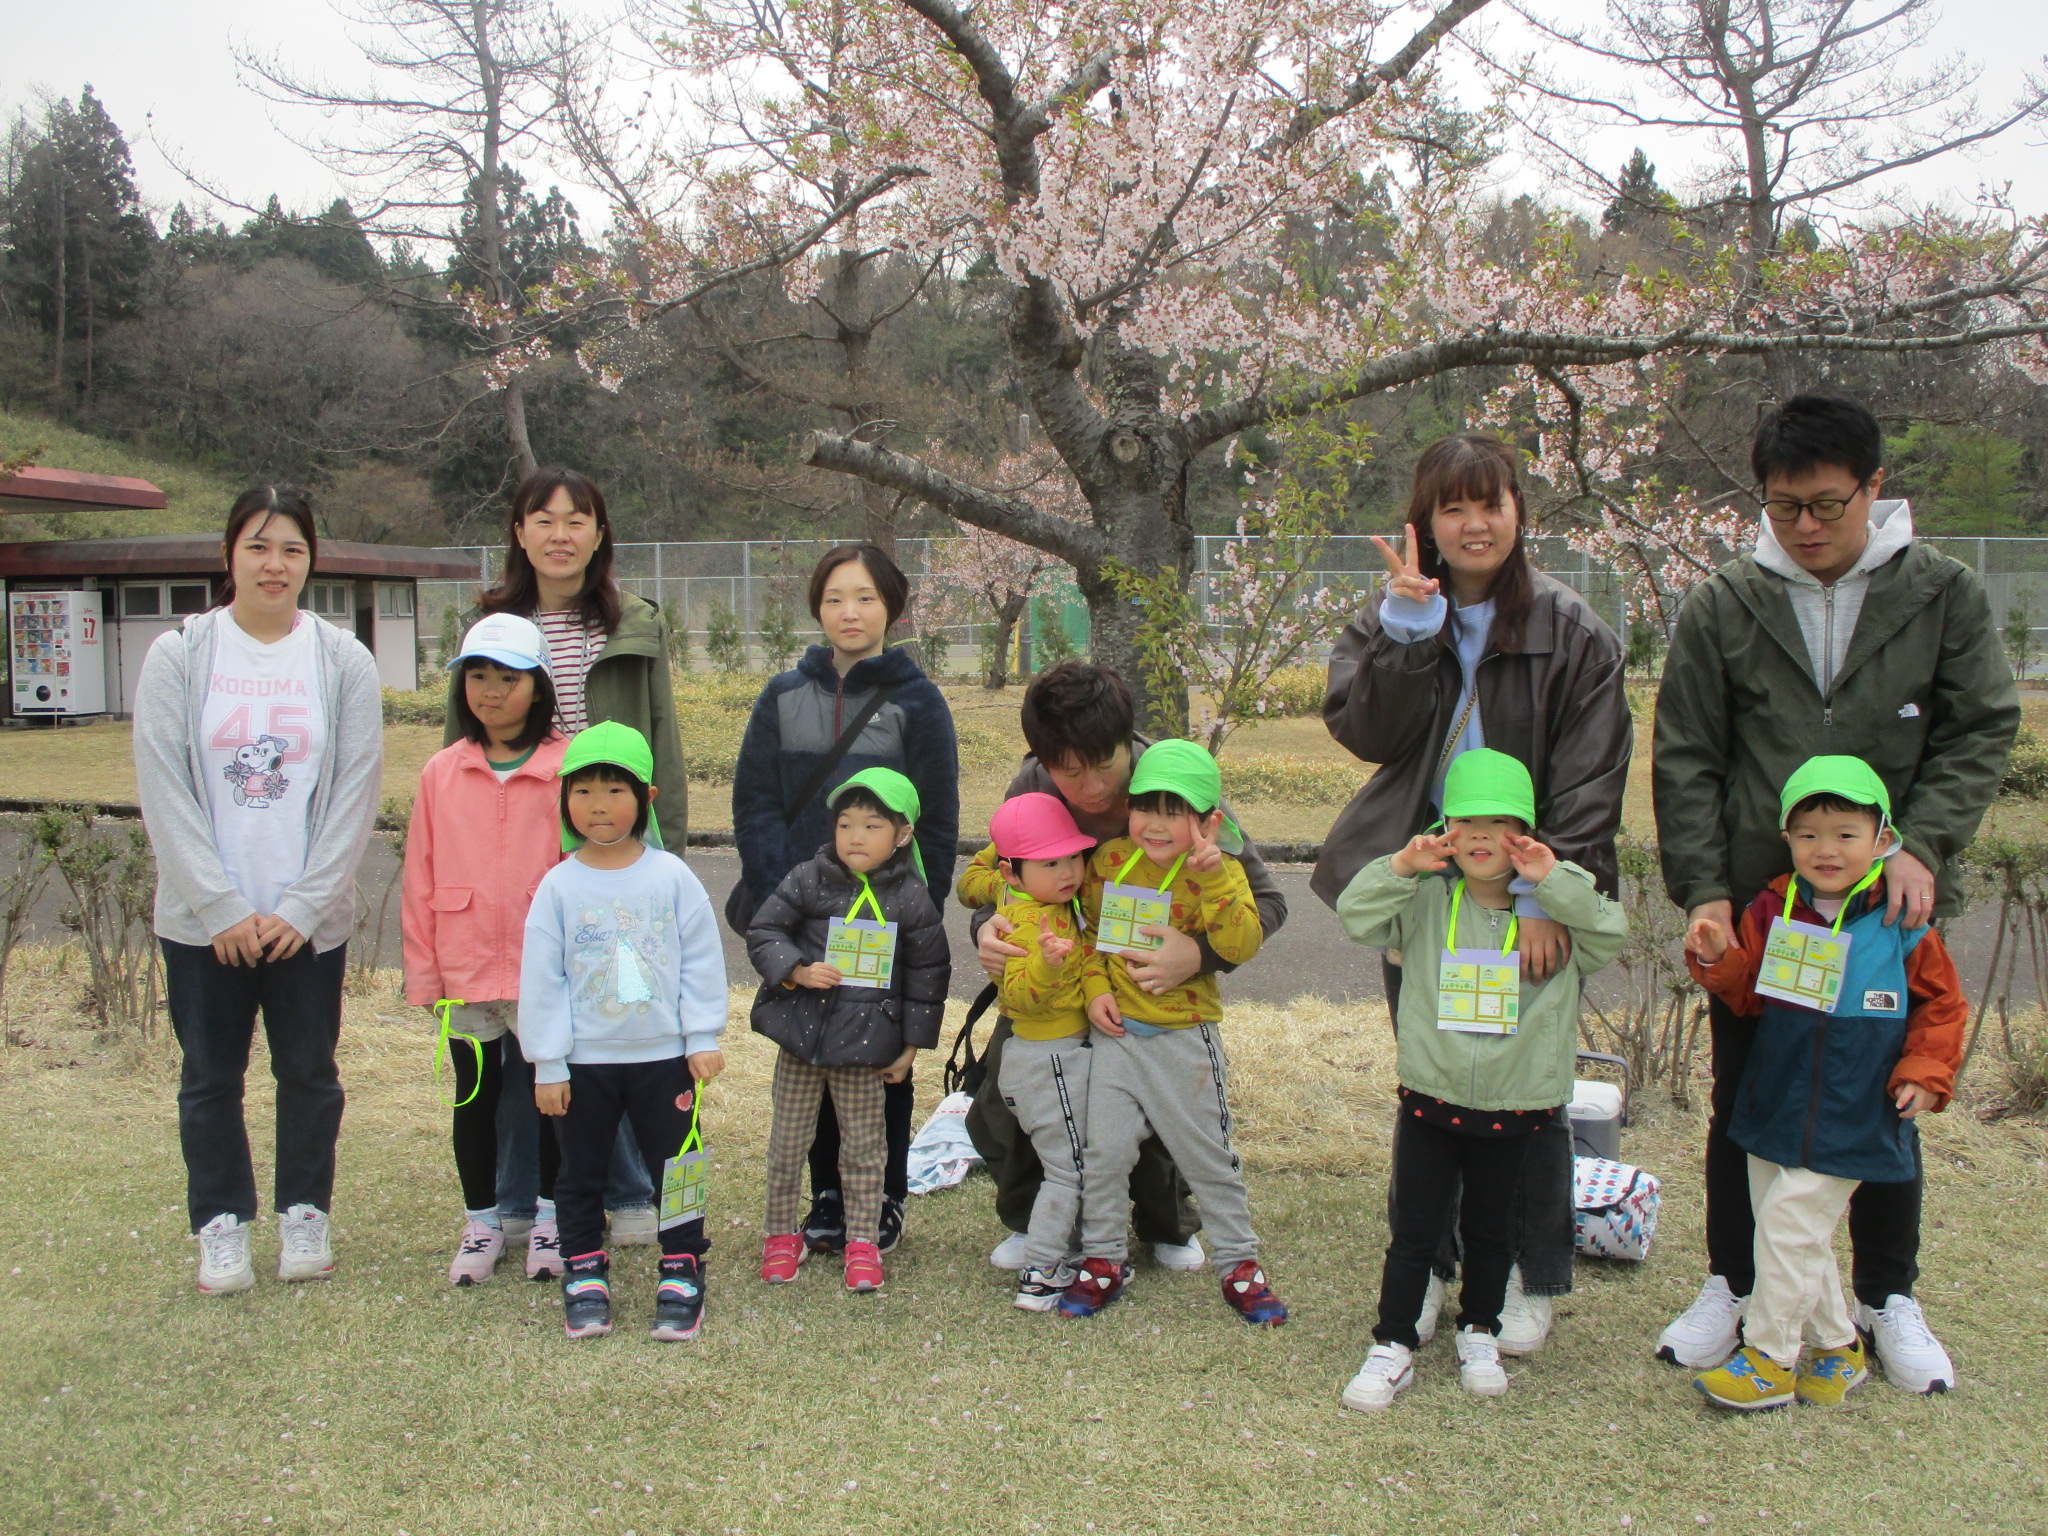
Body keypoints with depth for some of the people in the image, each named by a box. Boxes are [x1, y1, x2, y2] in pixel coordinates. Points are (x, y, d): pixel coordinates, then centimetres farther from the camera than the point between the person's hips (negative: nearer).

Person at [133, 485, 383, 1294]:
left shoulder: (344, 661, 0)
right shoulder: (178, 656, -1)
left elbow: (357, 793, -3)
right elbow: (163, 792, -5)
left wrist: (302, 907, -10)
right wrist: (221, 908, -11)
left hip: (310, 919, 0)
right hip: (202, 922, 0)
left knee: (309, 1072, 10)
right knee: (210, 1077, 8)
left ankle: (305, 1215, 26)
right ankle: (222, 1225, 22)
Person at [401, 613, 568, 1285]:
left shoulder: (568, 767, -7)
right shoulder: (441, 773, 2)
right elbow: (420, 878, 4)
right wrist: (422, 970, 2)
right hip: (466, 971, 3)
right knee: (473, 1097, 14)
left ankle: (552, 1219, 26)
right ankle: (480, 1223, 29)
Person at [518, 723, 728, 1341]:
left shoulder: (672, 877, -4)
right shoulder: (558, 886, -4)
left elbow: (702, 961, -1)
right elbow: (541, 980, -2)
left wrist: (703, 1038, -3)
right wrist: (547, 1064, -3)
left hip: (664, 1057, 0)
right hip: (583, 1062, 1)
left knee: (677, 1169, 7)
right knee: (581, 1173, 12)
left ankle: (681, 1274, 21)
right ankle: (585, 1275, 26)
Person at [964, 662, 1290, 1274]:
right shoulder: (1031, 789, -22)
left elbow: (1266, 901, -21)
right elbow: (995, 879, -5)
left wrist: (1200, 953, -40)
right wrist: (987, 929, -29)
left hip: (1157, 977, -2)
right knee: (998, 1108, -6)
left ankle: (1168, 1226, 26)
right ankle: (1032, 1223, 25)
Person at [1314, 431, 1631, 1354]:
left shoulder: (1570, 632, -4)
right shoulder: (1392, 621, 5)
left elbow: (1590, 782, -9)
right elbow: (1363, 732, -11)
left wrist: (1545, 894, -19)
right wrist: (1408, 630, -22)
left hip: (1526, 896, -2)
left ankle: (1532, 1278, 23)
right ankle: (1425, 1266, 27)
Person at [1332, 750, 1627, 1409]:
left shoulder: (1554, 913, -3)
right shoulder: (1427, 904, -3)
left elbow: (1612, 934, -16)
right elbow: (1356, 915, -9)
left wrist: (1556, 882, -22)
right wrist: (1400, 866, -21)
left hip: (1512, 1107, 1)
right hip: (1430, 1100, 0)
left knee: (1490, 1231, 18)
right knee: (1415, 1232, 7)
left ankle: (1479, 1332, 37)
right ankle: (1393, 1346, 19)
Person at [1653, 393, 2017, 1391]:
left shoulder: (1944, 595, 0)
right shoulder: (1721, 608, -1)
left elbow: (1983, 730, 0)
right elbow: (1685, 762, 0)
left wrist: (1921, 844, -15)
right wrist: (1702, 887, -9)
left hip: (1892, 903, 0)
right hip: (1754, 903, 0)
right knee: (1743, 1105, 11)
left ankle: (1888, 1299, 30)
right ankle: (1732, 1287, 28)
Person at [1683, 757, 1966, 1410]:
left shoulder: (1901, 926, -6)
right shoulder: (1772, 910, 2)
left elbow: (1943, 1004, 5)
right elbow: (1747, 995, 8)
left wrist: (1926, 1072, -5)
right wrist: (1718, 959, -10)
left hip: (1851, 1121, -5)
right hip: (1775, 1106, 5)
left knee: (1791, 1220, -8)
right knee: (1792, 1228, 13)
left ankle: (1770, 1360, 6)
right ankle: (1837, 1345, 32)